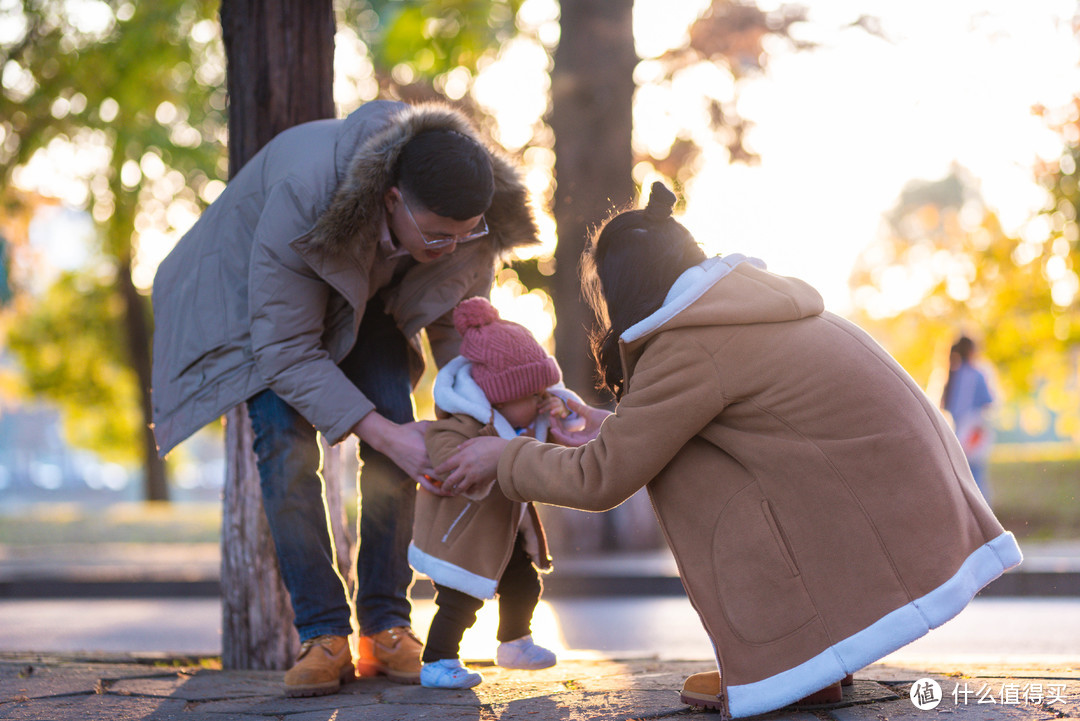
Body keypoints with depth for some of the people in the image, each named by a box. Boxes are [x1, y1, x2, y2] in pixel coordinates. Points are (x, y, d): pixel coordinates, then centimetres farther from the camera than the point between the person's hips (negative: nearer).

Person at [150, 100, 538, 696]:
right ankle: (322, 635, -12)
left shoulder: (468, 221, -29)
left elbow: (458, 324, -12)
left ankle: (386, 625, -5)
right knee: (286, 446, -20)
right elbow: (285, 351, -37)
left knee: (395, 424, -14)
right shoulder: (304, 198, -44)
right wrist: (383, 434, -41)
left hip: (363, 297, 4)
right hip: (249, 290, -4)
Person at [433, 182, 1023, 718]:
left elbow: (600, 480, -5)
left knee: (675, 467, -4)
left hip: (887, 548, -9)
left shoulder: (689, 346, -12)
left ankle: (782, 663, -2)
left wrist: (502, 457, 9)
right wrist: (612, 425, 35)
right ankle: (817, 662, 15)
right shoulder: (752, 299, 15)